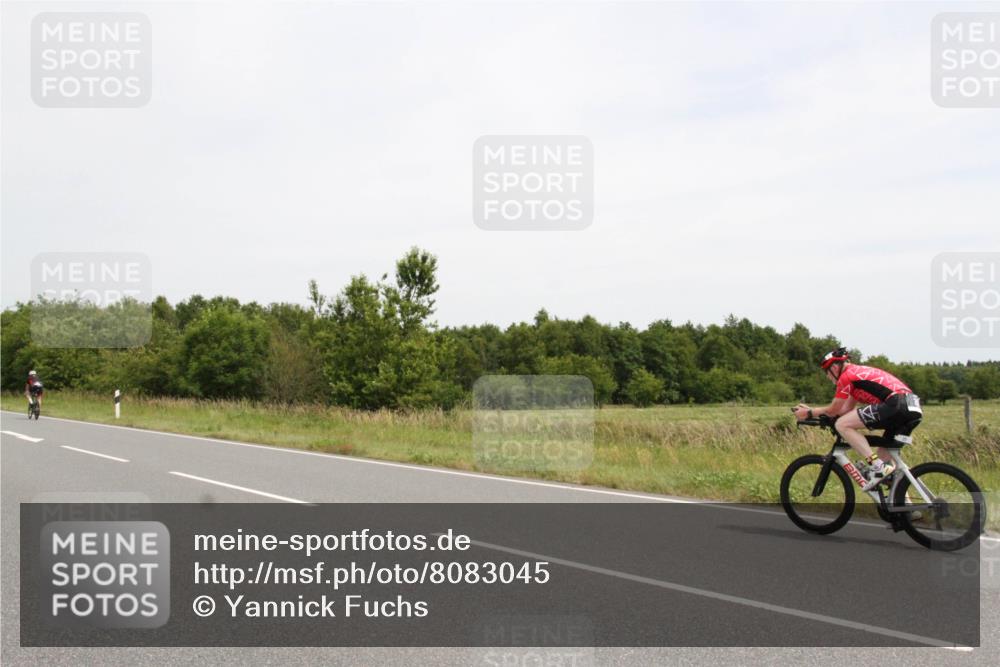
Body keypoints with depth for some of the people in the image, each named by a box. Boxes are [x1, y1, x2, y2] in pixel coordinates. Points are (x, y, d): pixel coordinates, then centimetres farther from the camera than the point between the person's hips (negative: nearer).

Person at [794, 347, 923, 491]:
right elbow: (847, 409, 31)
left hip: (896, 405, -10)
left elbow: (834, 410, 8)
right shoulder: (860, 372, 30)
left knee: (842, 424, -9)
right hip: (914, 409, 10)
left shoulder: (846, 376, 2)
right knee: (885, 455, 23)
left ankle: (877, 467, -16)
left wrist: (810, 413, 23)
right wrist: (813, 411, 33)